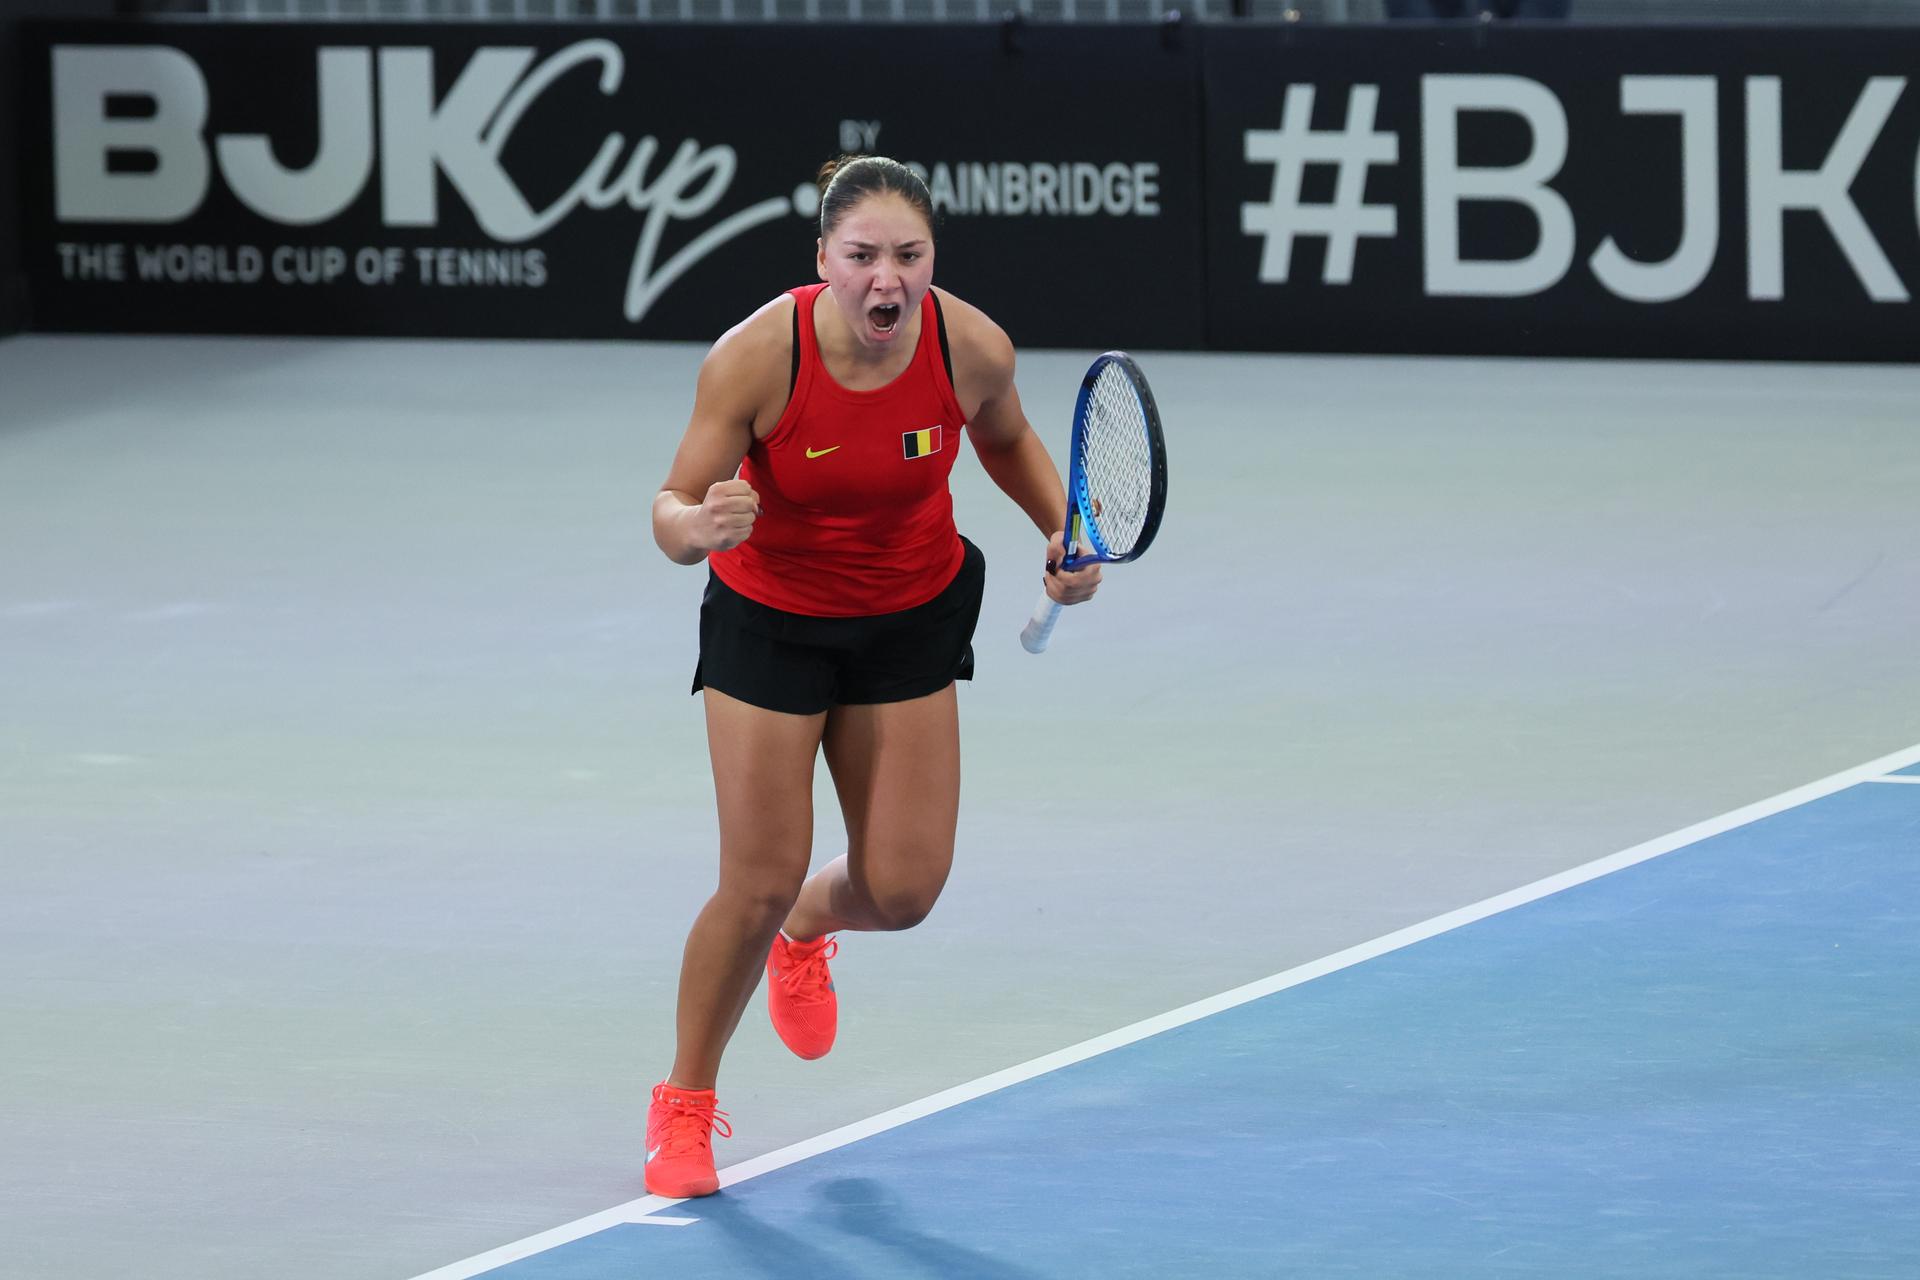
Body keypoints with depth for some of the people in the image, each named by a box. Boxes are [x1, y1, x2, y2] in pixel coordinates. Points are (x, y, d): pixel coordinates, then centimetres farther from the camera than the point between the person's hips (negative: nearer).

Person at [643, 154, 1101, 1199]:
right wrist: (701, 525, -45)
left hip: (910, 619, 3)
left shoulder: (972, 348, -21)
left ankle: (809, 925, 38)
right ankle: (684, 1104, 17)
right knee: (760, 881, -6)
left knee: (902, 888, -1)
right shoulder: (754, 359, -29)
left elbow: (1008, 440, 4)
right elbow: (671, 513, -22)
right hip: (770, 620, -3)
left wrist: (1063, 528, -11)